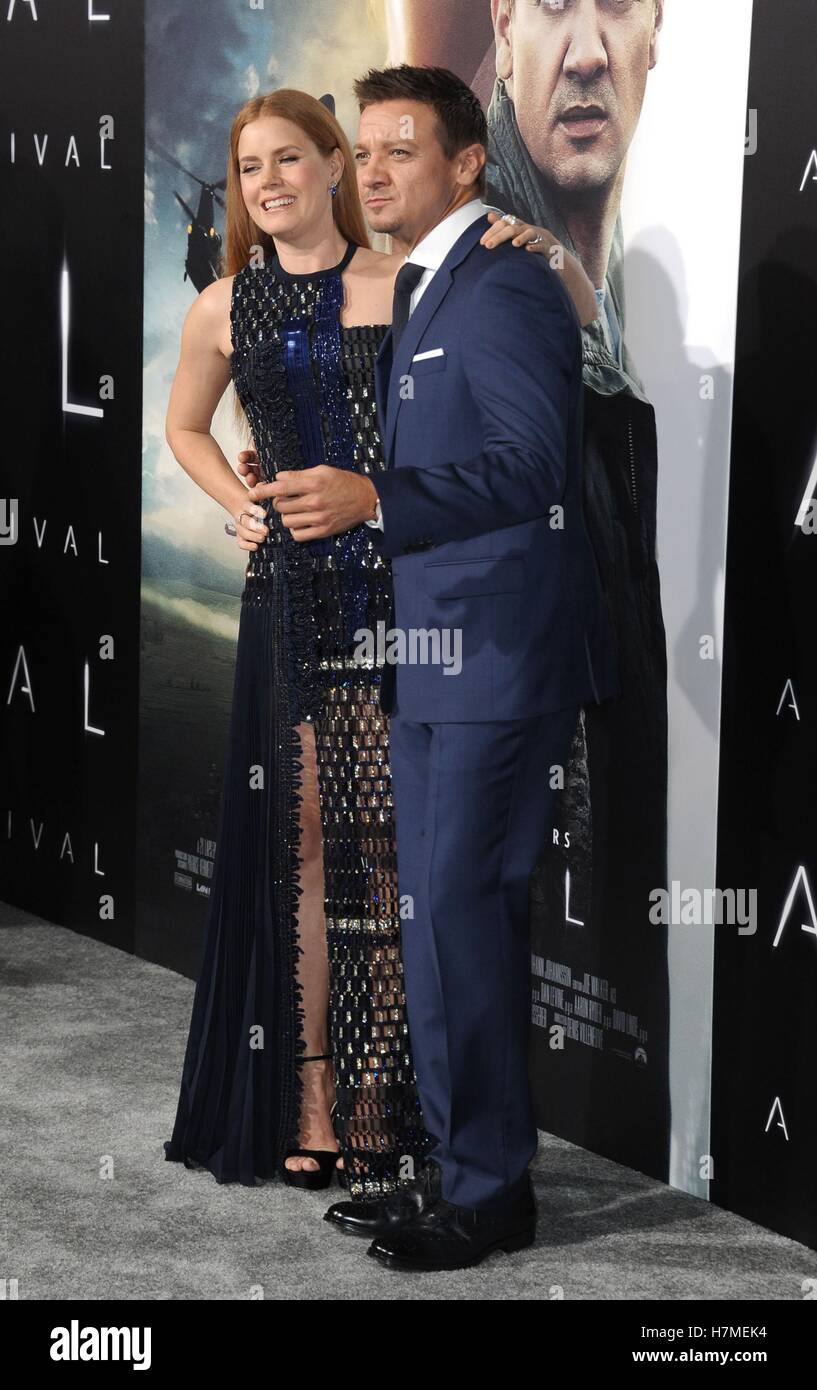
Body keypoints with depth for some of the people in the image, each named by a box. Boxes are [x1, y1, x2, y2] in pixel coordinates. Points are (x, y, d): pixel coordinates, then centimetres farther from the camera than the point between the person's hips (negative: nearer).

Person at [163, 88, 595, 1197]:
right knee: (304, 838, 2)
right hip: (290, 596, 2)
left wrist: (536, 259, -16)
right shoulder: (226, 309, 9)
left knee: (384, 843, 0)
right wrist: (241, 509, 11)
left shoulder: (407, 286, -1)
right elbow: (185, 426, 26)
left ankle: (375, 1094, 7)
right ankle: (310, 1096, 7)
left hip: (396, 592, -2)